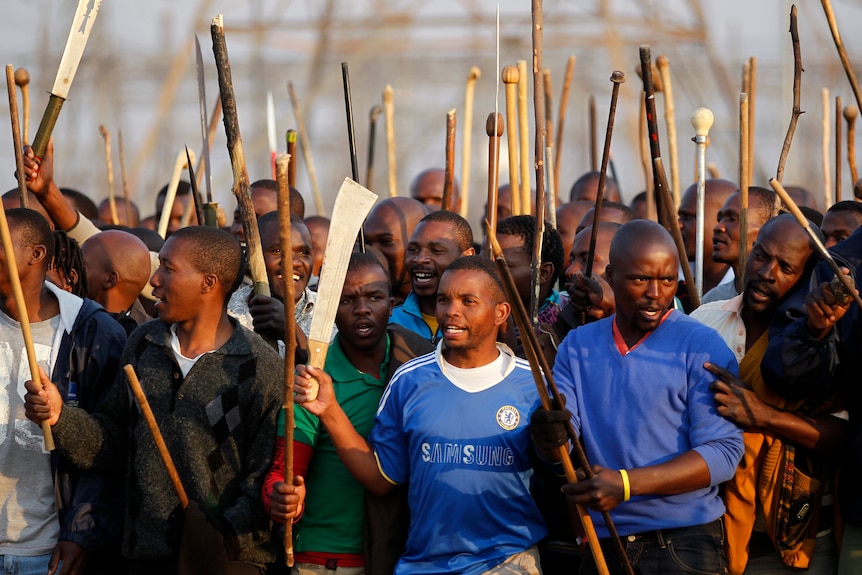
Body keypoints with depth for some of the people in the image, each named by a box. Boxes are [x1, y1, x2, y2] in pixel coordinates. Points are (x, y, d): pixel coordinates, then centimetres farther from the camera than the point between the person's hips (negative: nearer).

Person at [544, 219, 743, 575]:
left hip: (684, 545, -4)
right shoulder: (578, 346, 7)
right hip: (602, 544, 4)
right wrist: (548, 434, -26)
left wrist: (626, 484, -24)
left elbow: (723, 452, -14)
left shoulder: (702, 346, -6)